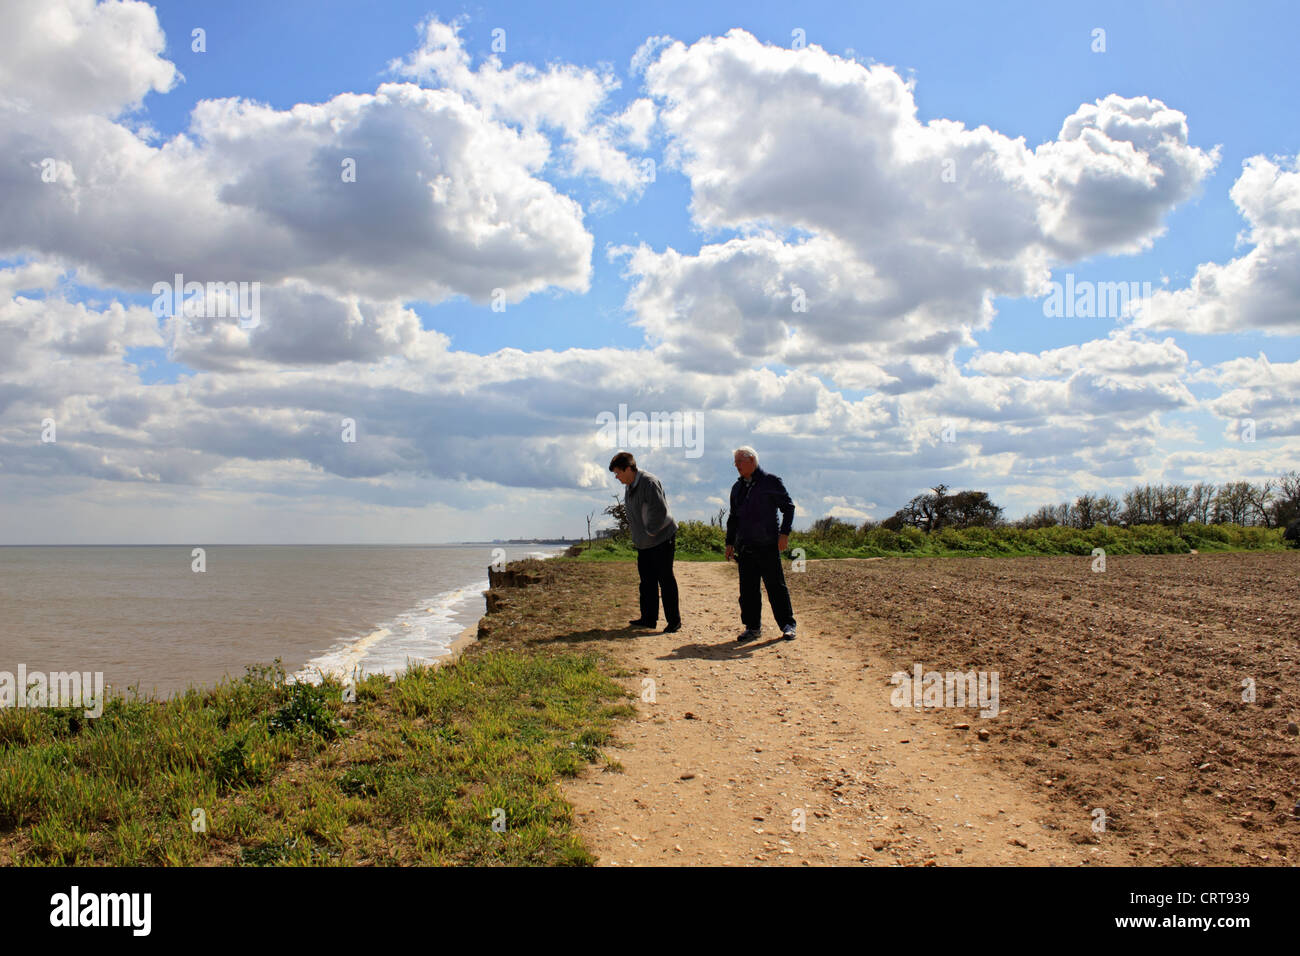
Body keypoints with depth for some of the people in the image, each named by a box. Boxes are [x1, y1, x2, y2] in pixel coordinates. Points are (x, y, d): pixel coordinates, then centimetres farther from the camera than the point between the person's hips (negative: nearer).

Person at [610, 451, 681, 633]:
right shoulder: (629, 486, 10)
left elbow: (660, 511, -23)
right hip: (644, 543, 9)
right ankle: (649, 618, 22)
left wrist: (650, 532, -15)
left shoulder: (649, 482, -19)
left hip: (661, 539, -9)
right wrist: (637, 535, 12)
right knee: (647, 580, 13)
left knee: (665, 580, -4)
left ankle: (674, 621, 3)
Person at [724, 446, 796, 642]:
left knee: (776, 586, -2)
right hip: (744, 546, 5)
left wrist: (784, 533, -11)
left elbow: (788, 507, -2)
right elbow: (733, 517, 23)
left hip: (768, 545, -5)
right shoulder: (737, 487, 16)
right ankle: (752, 627, 13)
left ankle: (787, 625, 7)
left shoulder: (771, 482, -1)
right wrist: (730, 542, 17)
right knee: (748, 589, 5)